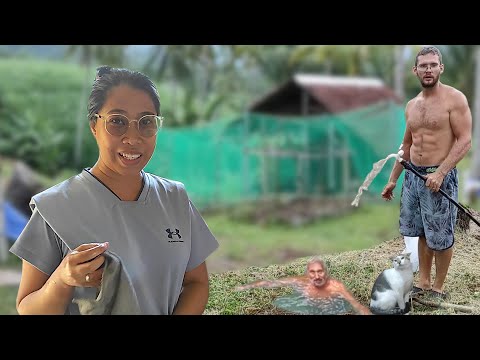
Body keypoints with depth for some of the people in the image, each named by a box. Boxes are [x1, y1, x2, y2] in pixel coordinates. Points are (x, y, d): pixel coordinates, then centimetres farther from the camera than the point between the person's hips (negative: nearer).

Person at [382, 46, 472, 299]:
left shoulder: (455, 99, -8)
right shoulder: (411, 105, 11)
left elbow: (465, 141, -13)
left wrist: (440, 173, -22)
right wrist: (392, 179, 17)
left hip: (440, 177, -6)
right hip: (413, 176, 6)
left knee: (441, 237, 3)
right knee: (422, 233, 14)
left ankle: (438, 288, 16)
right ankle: (423, 283, 26)